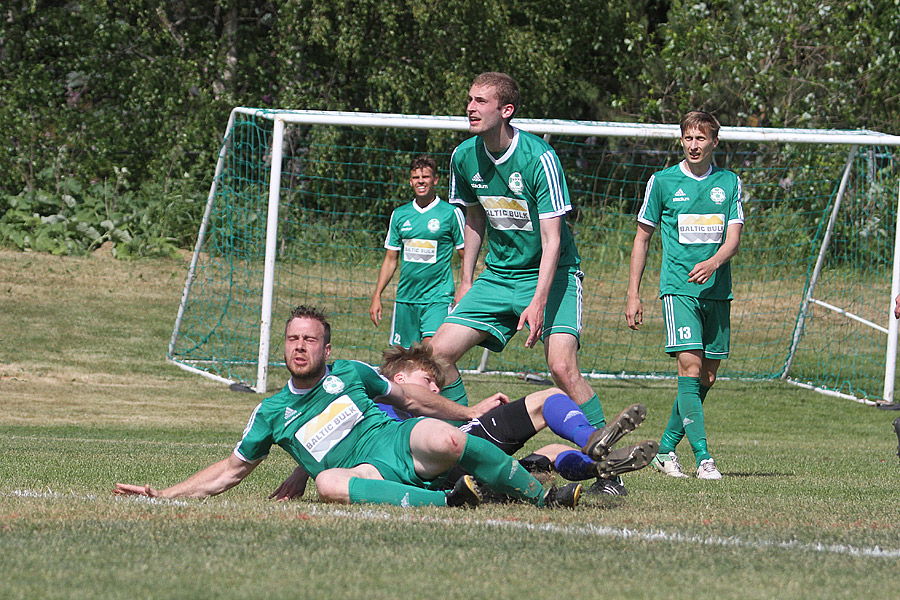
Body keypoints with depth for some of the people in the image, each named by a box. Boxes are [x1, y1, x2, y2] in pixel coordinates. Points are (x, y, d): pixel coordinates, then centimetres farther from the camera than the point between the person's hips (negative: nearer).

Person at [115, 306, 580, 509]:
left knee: (446, 440, -34)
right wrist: (160, 496, 15)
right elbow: (230, 471, 23)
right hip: (366, 474, -1)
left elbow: (408, 399, 29)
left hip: (403, 442, 1)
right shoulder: (271, 413, 16)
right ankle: (447, 500, -44)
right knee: (327, 481, -39)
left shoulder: (351, 374, 17)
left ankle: (542, 496, -20)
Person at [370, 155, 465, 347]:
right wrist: (376, 297, 11)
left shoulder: (451, 213, -1)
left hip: (437, 297, -4)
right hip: (405, 299, 4)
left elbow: (466, 257, 1)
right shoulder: (399, 215, 11)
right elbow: (390, 259, 16)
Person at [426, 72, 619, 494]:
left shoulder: (539, 158, -21)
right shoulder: (465, 157, -2)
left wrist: (538, 303, -30)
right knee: (440, 350, -7)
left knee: (561, 366, -24)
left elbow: (552, 240, -22)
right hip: (497, 275, 6)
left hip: (552, 273, -6)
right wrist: (466, 282, 14)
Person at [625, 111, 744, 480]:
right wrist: (632, 294, 5)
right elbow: (642, 238, 9)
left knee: (707, 377, 5)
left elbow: (733, 237, 1)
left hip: (716, 290, 4)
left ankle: (665, 449, 20)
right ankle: (703, 459, -21)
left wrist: (712, 263, -21)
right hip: (678, 289, -4)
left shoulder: (728, 183, 9)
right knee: (690, 367, -17)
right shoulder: (663, 182, 3)